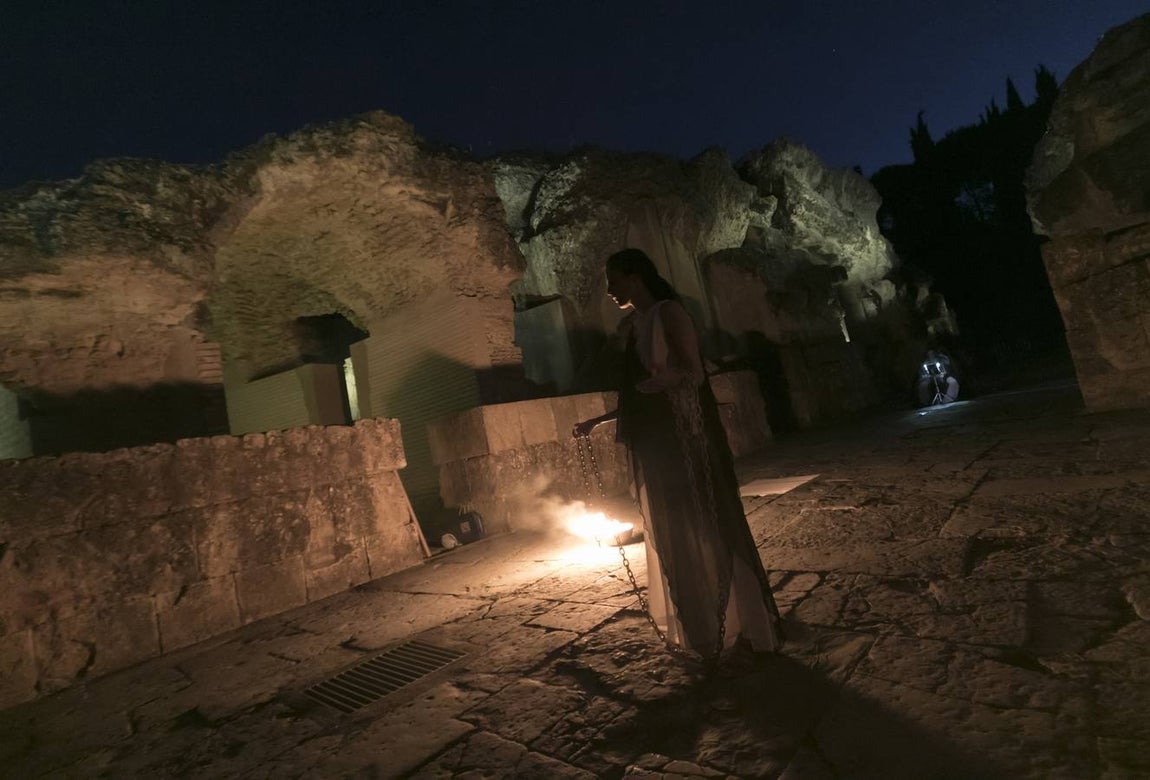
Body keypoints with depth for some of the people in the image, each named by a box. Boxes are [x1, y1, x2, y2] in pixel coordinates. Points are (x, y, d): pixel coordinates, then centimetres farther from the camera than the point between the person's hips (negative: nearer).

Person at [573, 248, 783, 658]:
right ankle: (702, 631, 27)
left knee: (706, 530, 0)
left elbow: (694, 374, -15)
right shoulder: (629, 326, 14)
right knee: (671, 536, 13)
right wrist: (596, 421, 22)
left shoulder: (669, 313, -7)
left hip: (686, 440, -8)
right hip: (653, 443, 8)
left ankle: (744, 624, 16)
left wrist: (664, 380, -31)